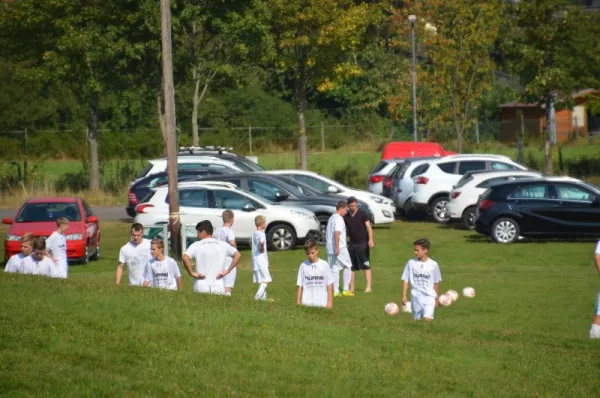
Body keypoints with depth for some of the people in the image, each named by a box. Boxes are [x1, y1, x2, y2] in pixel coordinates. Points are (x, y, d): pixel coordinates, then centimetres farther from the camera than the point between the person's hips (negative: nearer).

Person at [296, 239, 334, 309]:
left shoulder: (324, 265, 2)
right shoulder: (303, 266, 6)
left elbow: (329, 285, 3)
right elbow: (300, 286, 7)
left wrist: (330, 302, -1)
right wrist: (298, 303, 2)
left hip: (322, 304, -1)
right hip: (306, 304, 1)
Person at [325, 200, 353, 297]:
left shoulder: (331, 218, 16)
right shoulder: (339, 219, -13)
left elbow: (327, 233, 23)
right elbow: (336, 233, -23)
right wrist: (337, 248, -26)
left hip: (330, 248, 8)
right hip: (340, 248, -8)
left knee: (334, 269, 7)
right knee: (347, 267, 6)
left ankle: (335, 291, 2)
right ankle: (346, 290, 5)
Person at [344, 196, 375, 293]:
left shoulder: (362, 214, -5)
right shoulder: (346, 217, 7)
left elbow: (368, 227, -9)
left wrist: (370, 240, -20)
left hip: (363, 243, -4)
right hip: (352, 244, 4)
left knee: (366, 266, -6)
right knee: (352, 267, 6)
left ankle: (368, 287, -8)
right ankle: (351, 288, 11)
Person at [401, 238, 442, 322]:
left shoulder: (433, 265, -1)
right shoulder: (411, 263, 1)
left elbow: (436, 283, 9)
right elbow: (406, 281, 4)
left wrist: (436, 299, 13)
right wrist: (404, 296, -2)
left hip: (429, 297, -2)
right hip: (416, 297, 2)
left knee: (427, 319, -19)